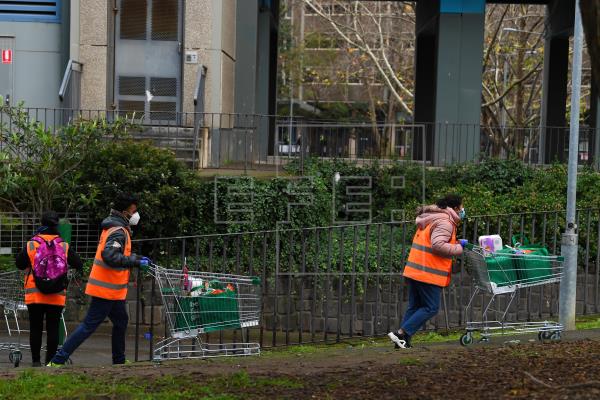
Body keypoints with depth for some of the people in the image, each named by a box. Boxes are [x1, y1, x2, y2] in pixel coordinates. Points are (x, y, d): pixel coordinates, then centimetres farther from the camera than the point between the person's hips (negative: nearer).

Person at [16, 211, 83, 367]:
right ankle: (50, 360, 5)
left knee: (35, 328, 9)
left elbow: (19, 264, 7)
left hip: (34, 295, 0)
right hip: (57, 296, 0)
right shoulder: (65, 247, -3)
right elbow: (79, 266, 4)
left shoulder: (31, 246, -5)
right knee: (53, 329, 6)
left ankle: (36, 360, 8)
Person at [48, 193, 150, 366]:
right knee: (89, 325, -8)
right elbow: (110, 256, -31)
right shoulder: (118, 231, -18)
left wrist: (136, 259, 13)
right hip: (107, 289, -10)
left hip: (112, 289, 10)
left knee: (121, 321, 22)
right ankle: (58, 360, -8)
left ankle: (119, 361, 34)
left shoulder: (115, 228, 13)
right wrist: (135, 262, -26)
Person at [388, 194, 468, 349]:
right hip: (429, 274, -10)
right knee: (431, 308, -4)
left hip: (414, 271, 10)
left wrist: (457, 242, 16)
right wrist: (458, 248, -13)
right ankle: (401, 334, -11)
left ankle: (403, 341, 9)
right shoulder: (445, 222, -13)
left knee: (414, 307, 13)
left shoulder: (431, 219, 21)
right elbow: (438, 245, -24)